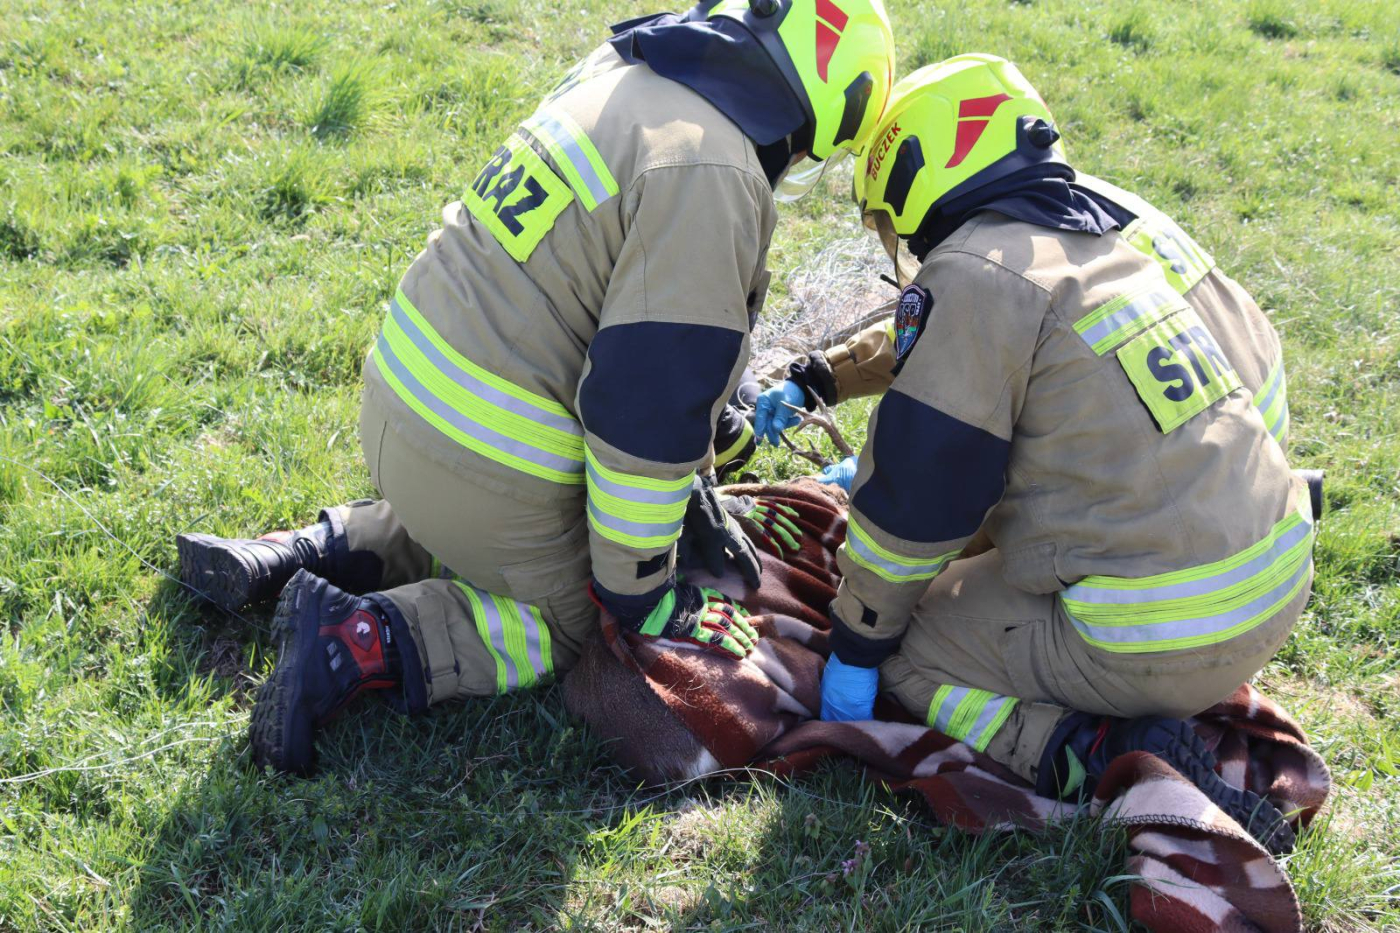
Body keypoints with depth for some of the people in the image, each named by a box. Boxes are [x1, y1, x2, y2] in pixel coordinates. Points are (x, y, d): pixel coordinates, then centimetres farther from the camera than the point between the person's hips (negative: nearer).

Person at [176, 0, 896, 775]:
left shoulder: (618, 76, 9)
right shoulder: (712, 175, -21)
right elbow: (648, 406, -21)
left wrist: (688, 489, 23)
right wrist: (644, 600, -7)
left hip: (400, 392, 9)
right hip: (482, 463, -9)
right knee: (572, 621, 15)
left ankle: (310, 555, 19)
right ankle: (358, 640, -3)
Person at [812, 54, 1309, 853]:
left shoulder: (973, 278, -15)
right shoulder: (1119, 213, 7)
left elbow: (914, 501, -11)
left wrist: (856, 649, 1)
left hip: (1156, 642, -8)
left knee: (909, 656, 9)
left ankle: (1111, 757, -10)